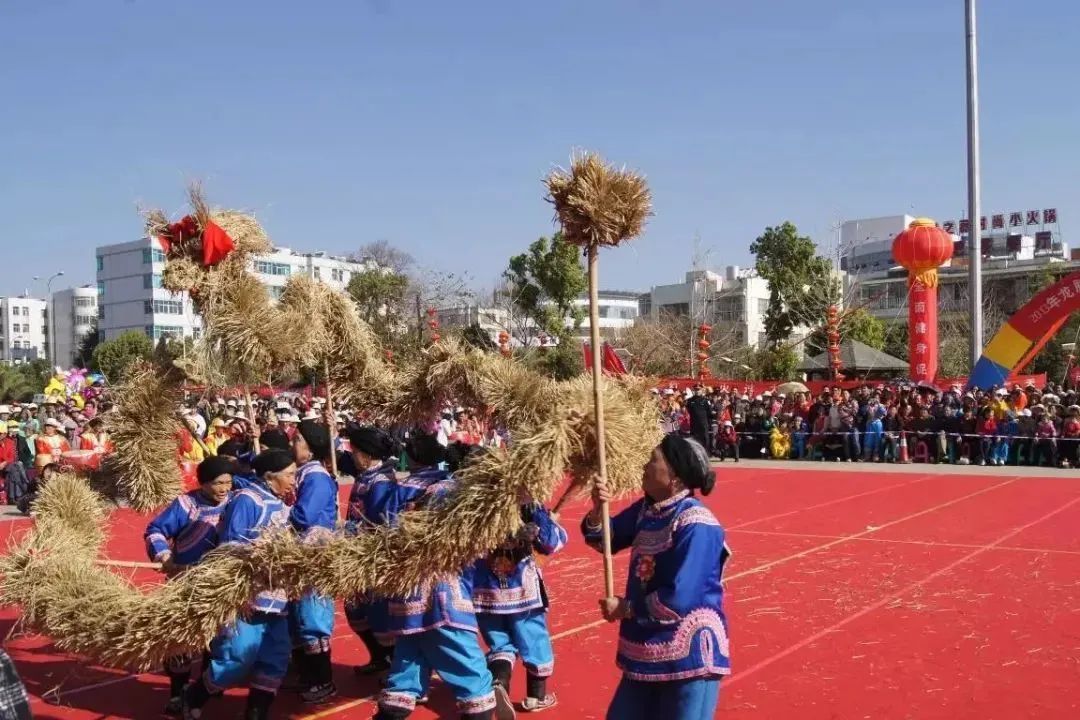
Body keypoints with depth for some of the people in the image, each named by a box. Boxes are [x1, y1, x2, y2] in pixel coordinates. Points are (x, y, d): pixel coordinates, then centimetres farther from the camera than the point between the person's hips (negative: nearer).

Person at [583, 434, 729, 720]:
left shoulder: (696, 525, -22)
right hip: (646, 650, 8)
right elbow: (605, 540, 15)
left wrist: (625, 608, -13)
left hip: (689, 656, -8)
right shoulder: (646, 508, 3)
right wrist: (597, 510, -7)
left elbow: (678, 599, -26)